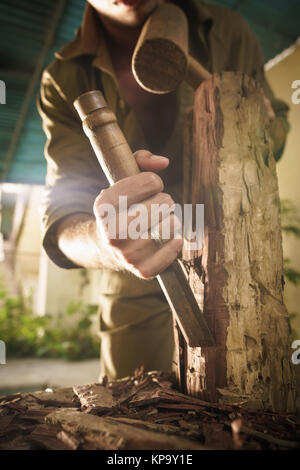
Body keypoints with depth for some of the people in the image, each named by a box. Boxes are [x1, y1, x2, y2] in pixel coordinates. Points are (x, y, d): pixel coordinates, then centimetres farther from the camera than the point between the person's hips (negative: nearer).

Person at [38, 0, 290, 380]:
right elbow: (63, 216, -21)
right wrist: (104, 243, -45)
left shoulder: (228, 32, -5)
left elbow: (278, 123, 10)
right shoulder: (65, 79, -11)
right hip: (135, 278, 0)